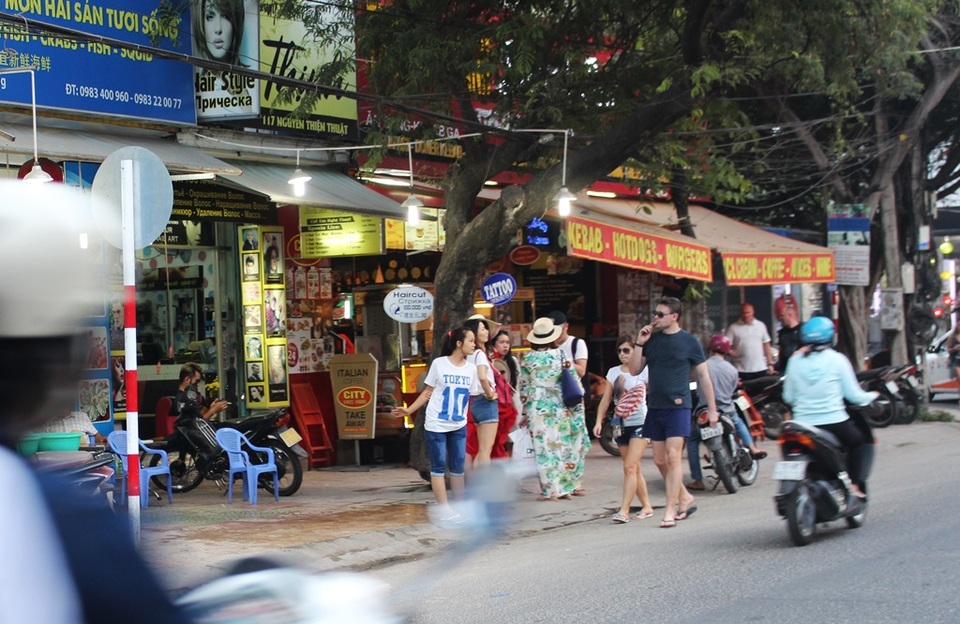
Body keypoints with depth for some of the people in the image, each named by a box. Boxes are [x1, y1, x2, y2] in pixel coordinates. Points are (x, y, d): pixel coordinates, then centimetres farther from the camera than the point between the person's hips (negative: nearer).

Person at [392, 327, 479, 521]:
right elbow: (428, 392, -1)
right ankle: (444, 509, 1)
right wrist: (409, 410, -6)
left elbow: (472, 396, 7)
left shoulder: (471, 368, 3)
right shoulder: (439, 364, -7)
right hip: (436, 424, -4)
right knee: (439, 467, 0)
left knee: (458, 467, 8)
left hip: (459, 426, 4)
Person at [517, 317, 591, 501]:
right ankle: (565, 488, 16)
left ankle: (550, 491, 1)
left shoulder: (528, 358, -2)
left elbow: (523, 388, 3)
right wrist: (577, 408, 9)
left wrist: (525, 413, 13)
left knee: (545, 449, 2)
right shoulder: (561, 355, -3)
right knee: (563, 447, 11)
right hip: (561, 408, 0)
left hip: (538, 409, 0)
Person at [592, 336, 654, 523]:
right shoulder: (613, 372, 9)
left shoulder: (644, 371, -2)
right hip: (621, 425, 5)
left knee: (630, 467, -13)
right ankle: (646, 506, 18)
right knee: (634, 468, 9)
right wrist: (599, 421, -3)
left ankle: (624, 511, -16)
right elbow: (605, 399, 7)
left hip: (640, 423, -5)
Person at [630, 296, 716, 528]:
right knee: (660, 460, 9)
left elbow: (703, 375, 3)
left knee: (673, 458, -11)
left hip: (678, 406, -5)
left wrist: (711, 408, 3)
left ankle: (670, 511, -8)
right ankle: (685, 498, 28)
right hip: (655, 407, 6)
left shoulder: (689, 341, -2)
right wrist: (639, 344, -5)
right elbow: (634, 370, 8)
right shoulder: (652, 339, 10)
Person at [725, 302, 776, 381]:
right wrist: (730, 351, -24)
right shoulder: (733, 328, -1)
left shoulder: (761, 325, 8)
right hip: (741, 371, -3)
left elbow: (766, 345, 12)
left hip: (760, 369, 3)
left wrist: (770, 363, 8)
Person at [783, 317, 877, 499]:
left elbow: (788, 397, 7)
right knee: (859, 441, 24)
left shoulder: (795, 361, 3)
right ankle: (854, 485, 12)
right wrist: (871, 396, 19)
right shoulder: (837, 359, -5)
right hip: (834, 423, -3)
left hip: (802, 425, 3)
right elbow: (853, 395, -1)